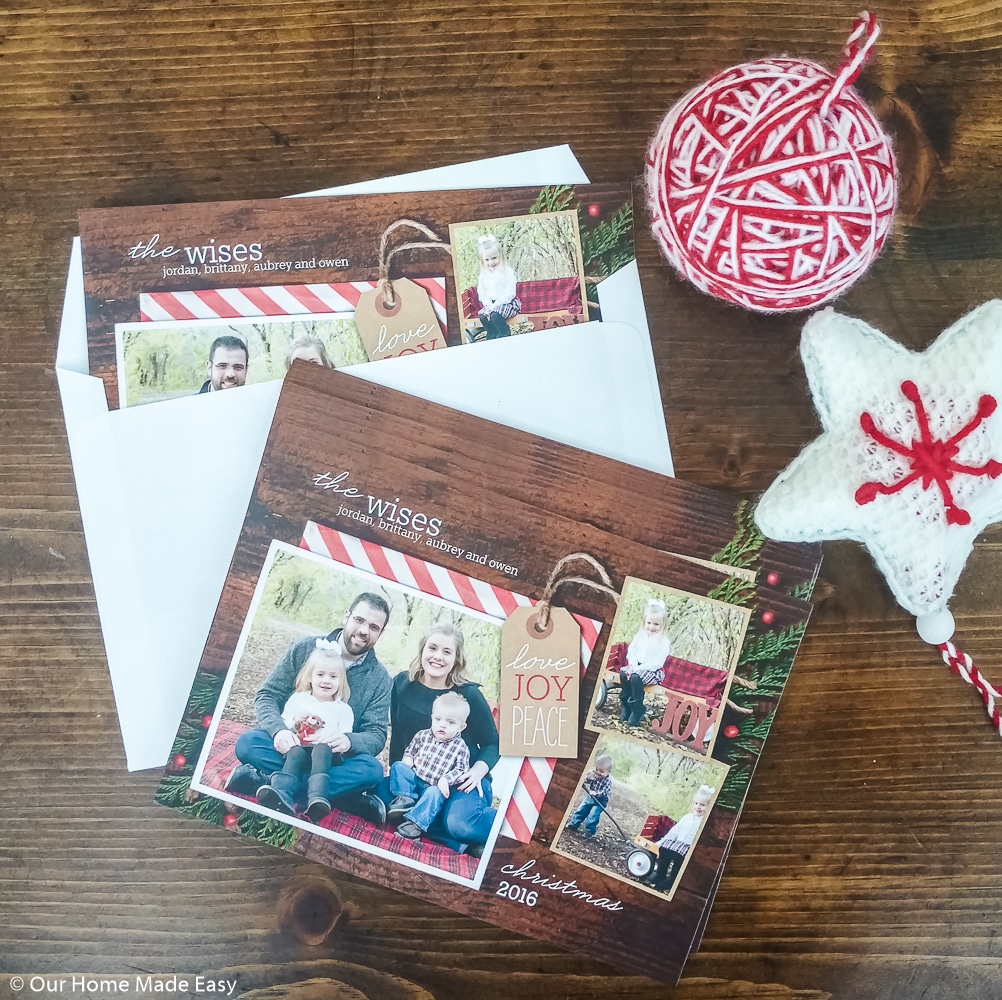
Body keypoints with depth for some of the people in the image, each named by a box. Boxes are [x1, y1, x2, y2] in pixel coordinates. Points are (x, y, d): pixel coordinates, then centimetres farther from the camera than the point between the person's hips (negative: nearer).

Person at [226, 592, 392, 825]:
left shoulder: (379, 678, -2)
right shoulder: (305, 648, -2)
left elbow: (376, 736, -6)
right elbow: (266, 695, -3)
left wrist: (349, 741, -30)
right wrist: (279, 730, -25)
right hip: (288, 745, 0)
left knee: (371, 770, -31)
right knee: (248, 743, -29)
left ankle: (264, 780, -31)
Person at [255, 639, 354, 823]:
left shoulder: (343, 710, 15)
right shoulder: (297, 699, 19)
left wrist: (331, 734, -15)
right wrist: (295, 723, -6)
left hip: (327, 751, -1)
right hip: (300, 747, 1)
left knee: (321, 750, -35)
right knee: (296, 752, -34)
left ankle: (317, 799, -56)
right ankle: (283, 796, -60)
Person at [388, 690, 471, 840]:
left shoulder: (460, 748, -5)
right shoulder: (422, 735, 6)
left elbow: (461, 769, -8)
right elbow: (410, 749, 19)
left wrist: (446, 779, -24)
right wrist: (408, 758, -4)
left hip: (435, 787, -4)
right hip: (414, 779, 4)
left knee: (435, 794, -35)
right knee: (398, 766, -16)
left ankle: (416, 822, -39)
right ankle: (405, 798, -23)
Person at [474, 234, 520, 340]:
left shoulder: (507, 272, -12)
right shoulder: (483, 275, 6)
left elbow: (509, 293, -17)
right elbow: (481, 293, 5)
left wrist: (495, 305, -21)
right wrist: (488, 305, -15)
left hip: (508, 302, -6)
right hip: (490, 304, 6)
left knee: (495, 315, -31)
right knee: (483, 316, -21)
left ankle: (506, 336, -14)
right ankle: (493, 338, -7)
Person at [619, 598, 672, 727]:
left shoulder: (664, 641, -12)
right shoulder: (640, 635, 5)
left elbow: (657, 662, -19)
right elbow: (631, 651, 4)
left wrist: (640, 668, -23)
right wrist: (633, 666, -16)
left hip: (654, 670, -6)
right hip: (637, 667, 6)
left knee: (636, 678, -32)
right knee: (623, 673, -22)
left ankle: (637, 710, -18)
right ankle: (626, 705, -9)